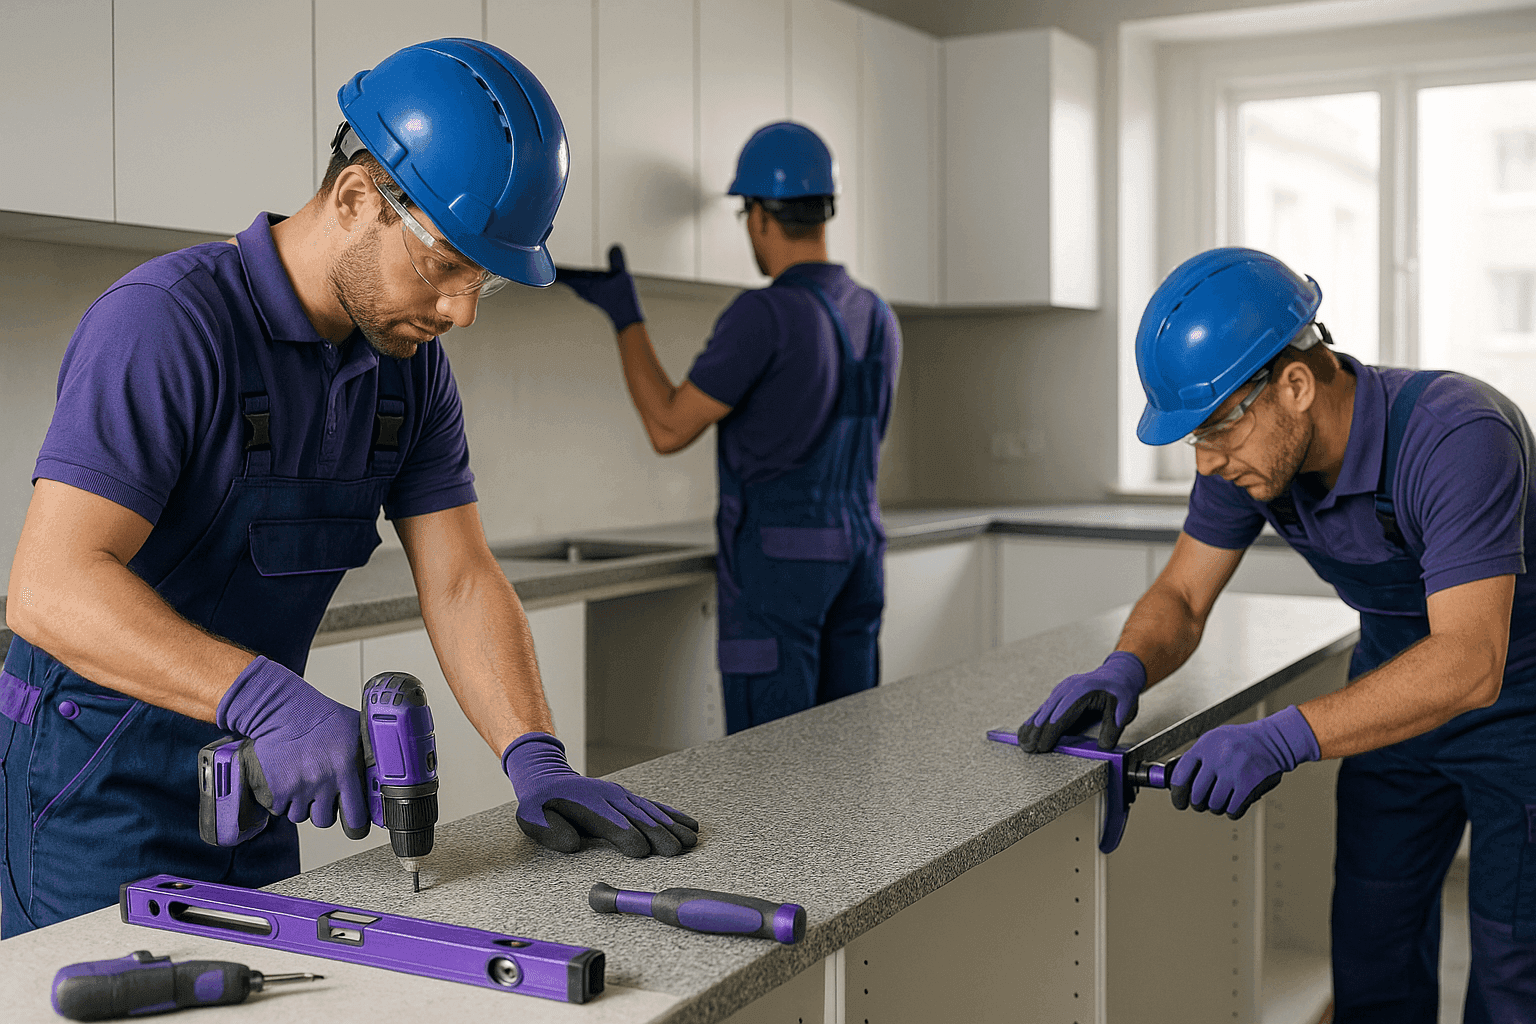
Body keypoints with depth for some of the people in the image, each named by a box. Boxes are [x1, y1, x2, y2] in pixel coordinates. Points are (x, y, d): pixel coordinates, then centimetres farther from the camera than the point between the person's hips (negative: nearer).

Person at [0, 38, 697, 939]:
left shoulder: (412, 366, 1)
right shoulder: (164, 323, -22)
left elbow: (463, 582, -1)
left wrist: (536, 762, -15)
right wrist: (263, 696, -41)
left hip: (251, 778, 7)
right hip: (103, 788, -7)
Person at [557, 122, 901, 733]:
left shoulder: (765, 314, -17)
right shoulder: (876, 317, 8)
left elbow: (668, 429, -12)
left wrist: (624, 315, -4)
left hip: (777, 558, -8)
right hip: (858, 550, 8)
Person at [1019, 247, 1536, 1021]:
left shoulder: (1456, 438, -35)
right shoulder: (1248, 441, -15)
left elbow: (1469, 664, -42)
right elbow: (1181, 598, -5)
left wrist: (1285, 739, -50)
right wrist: (1123, 671, -27)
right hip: (1401, 688, 6)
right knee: (1370, 944, 8)